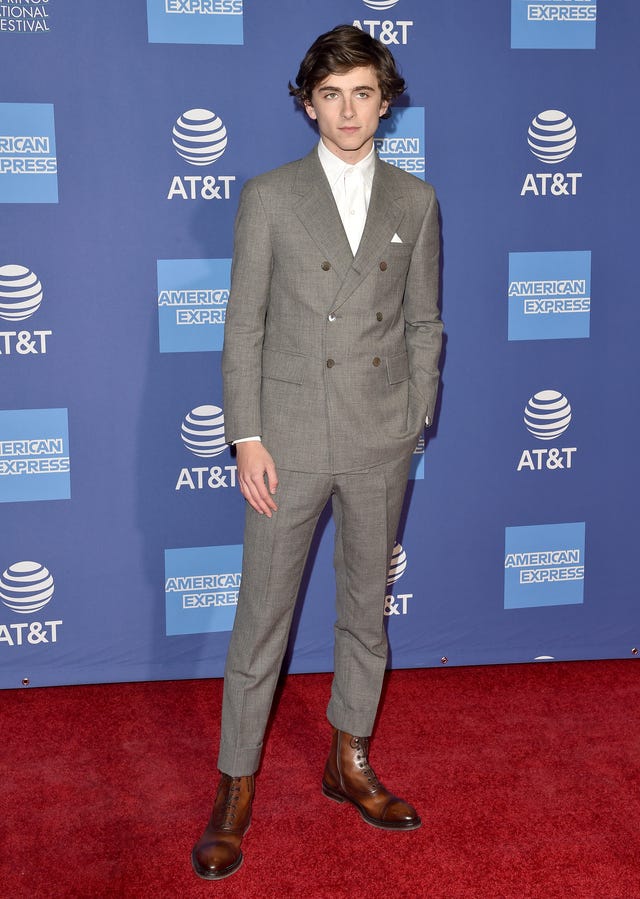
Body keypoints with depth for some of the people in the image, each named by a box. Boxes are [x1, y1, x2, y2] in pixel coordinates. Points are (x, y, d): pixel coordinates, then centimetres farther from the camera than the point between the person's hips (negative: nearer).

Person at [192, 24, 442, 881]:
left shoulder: (415, 201, 6)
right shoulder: (269, 198, -1)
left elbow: (424, 323, 9)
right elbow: (243, 327, -3)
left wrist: (417, 421, 4)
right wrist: (247, 438, -8)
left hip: (382, 440, 3)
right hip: (291, 438, -2)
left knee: (368, 605, 14)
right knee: (263, 615, 3)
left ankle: (350, 761, 32)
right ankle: (235, 788, 17)